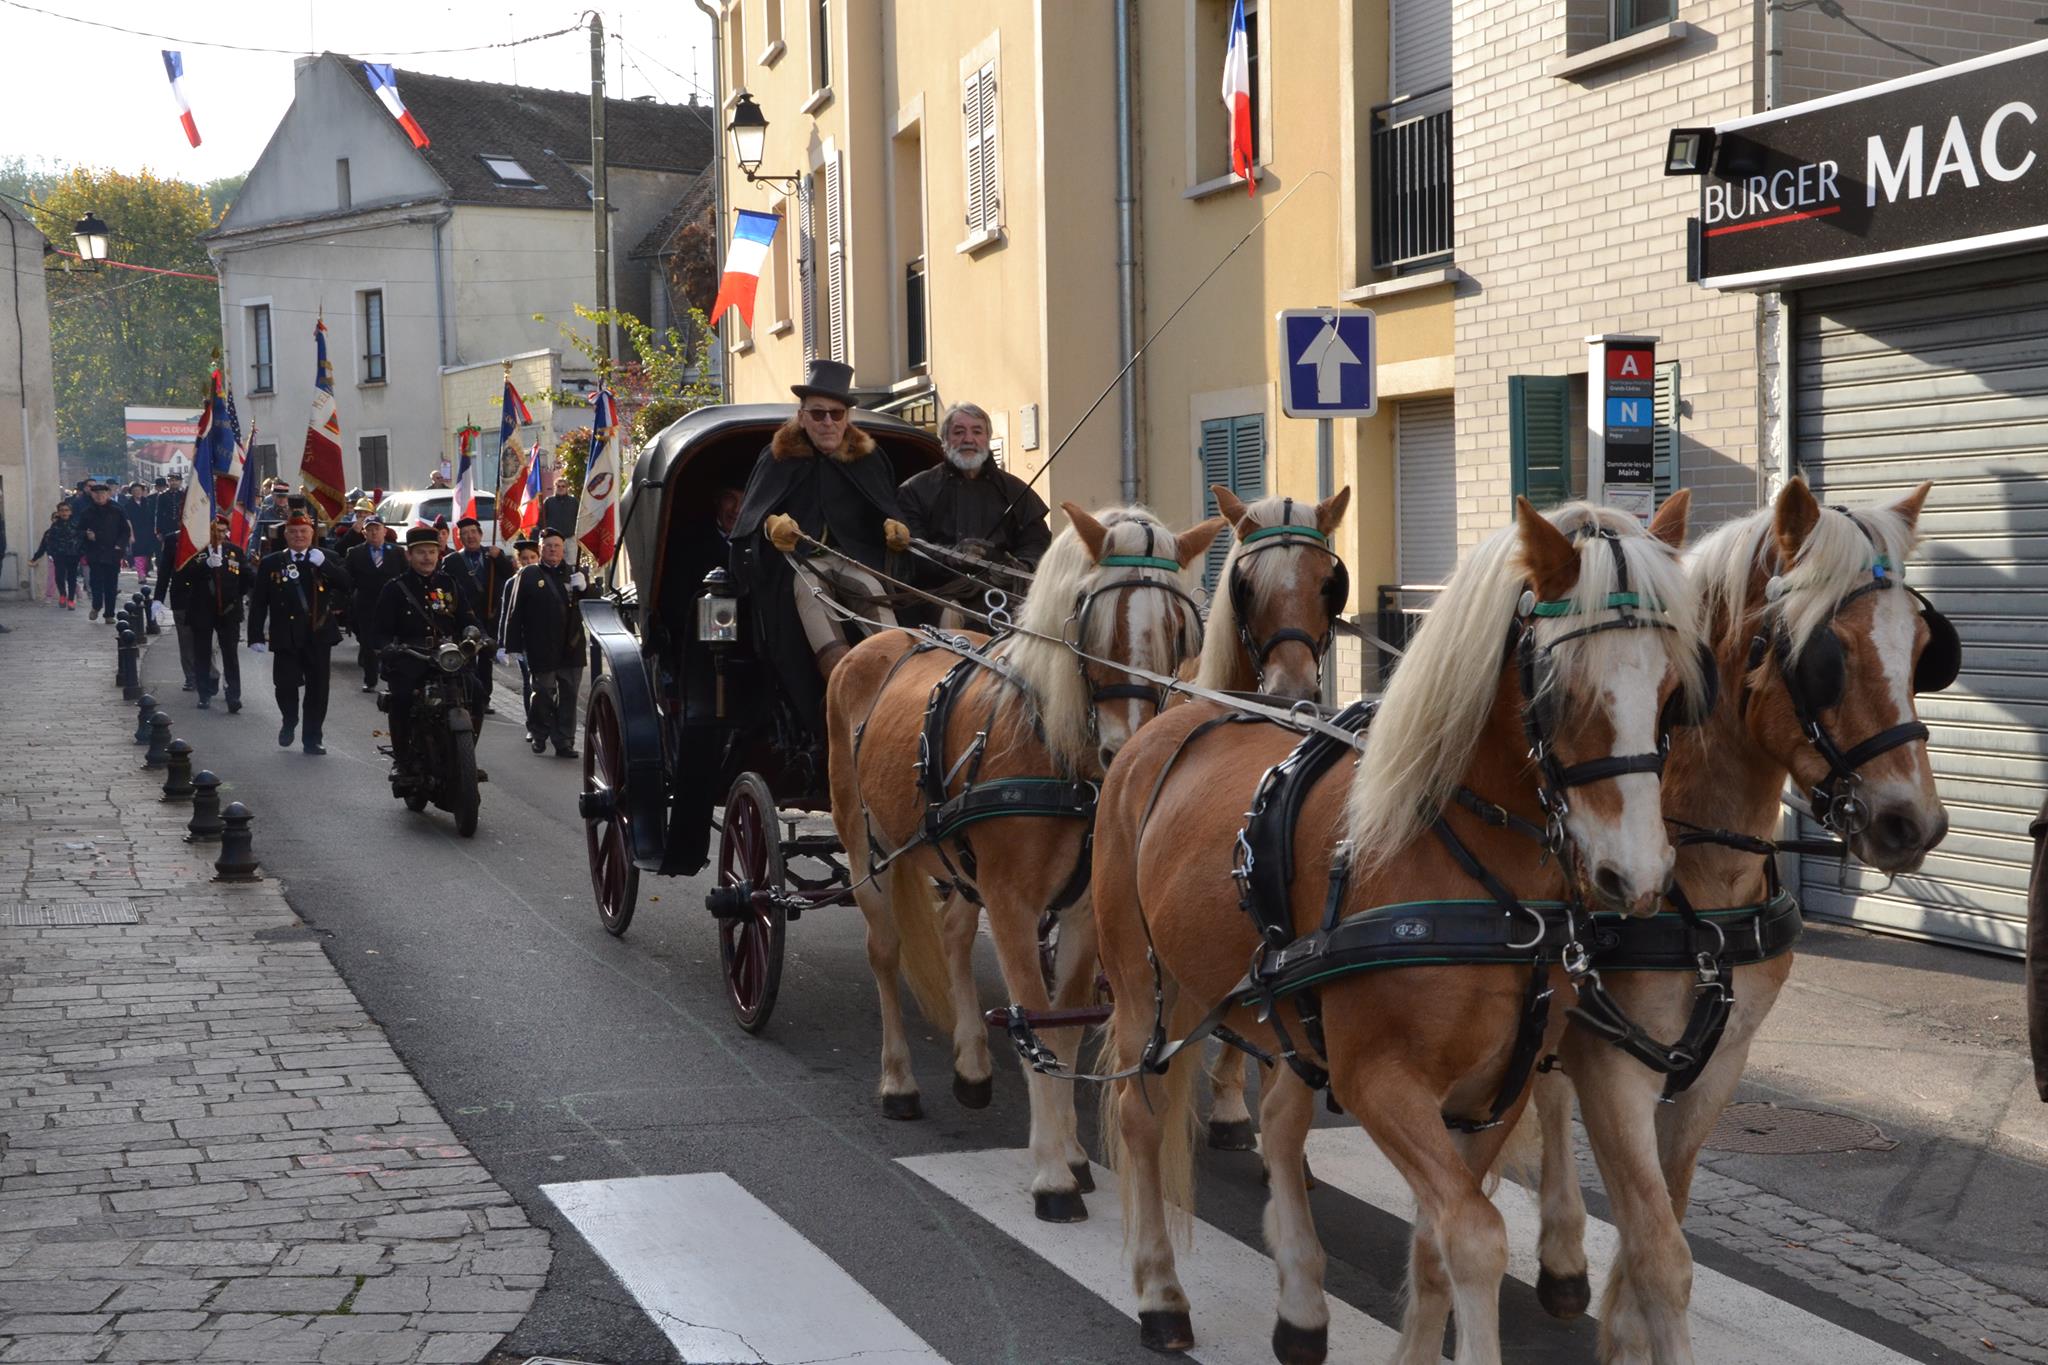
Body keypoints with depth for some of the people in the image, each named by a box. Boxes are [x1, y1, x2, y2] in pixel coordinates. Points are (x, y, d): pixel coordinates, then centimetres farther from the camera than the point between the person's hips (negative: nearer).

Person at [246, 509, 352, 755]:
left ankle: (312, 739, 14)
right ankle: (289, 723, 26)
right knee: (285, 684, -4)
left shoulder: (326, 559, 6)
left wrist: (324, 565, -20)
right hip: (286, 635, -1)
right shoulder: (271, 563, 4)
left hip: (319, 635, 1)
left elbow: (345, 585, -8)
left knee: (318, 688, 3)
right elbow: (258, 603, 3)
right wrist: (256, 636, -3)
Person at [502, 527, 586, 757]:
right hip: (541, 649, -3)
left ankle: (565, 742, 8)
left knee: (569, 695, 3)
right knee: (544, 694, 3)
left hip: (571, 648, 3)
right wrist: (513, 645, -5)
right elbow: (515, 612, 0)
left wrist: (583, 589, -12)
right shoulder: (528, 575, 4)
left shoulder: (575, 573, 13)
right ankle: (539, 734, 20)